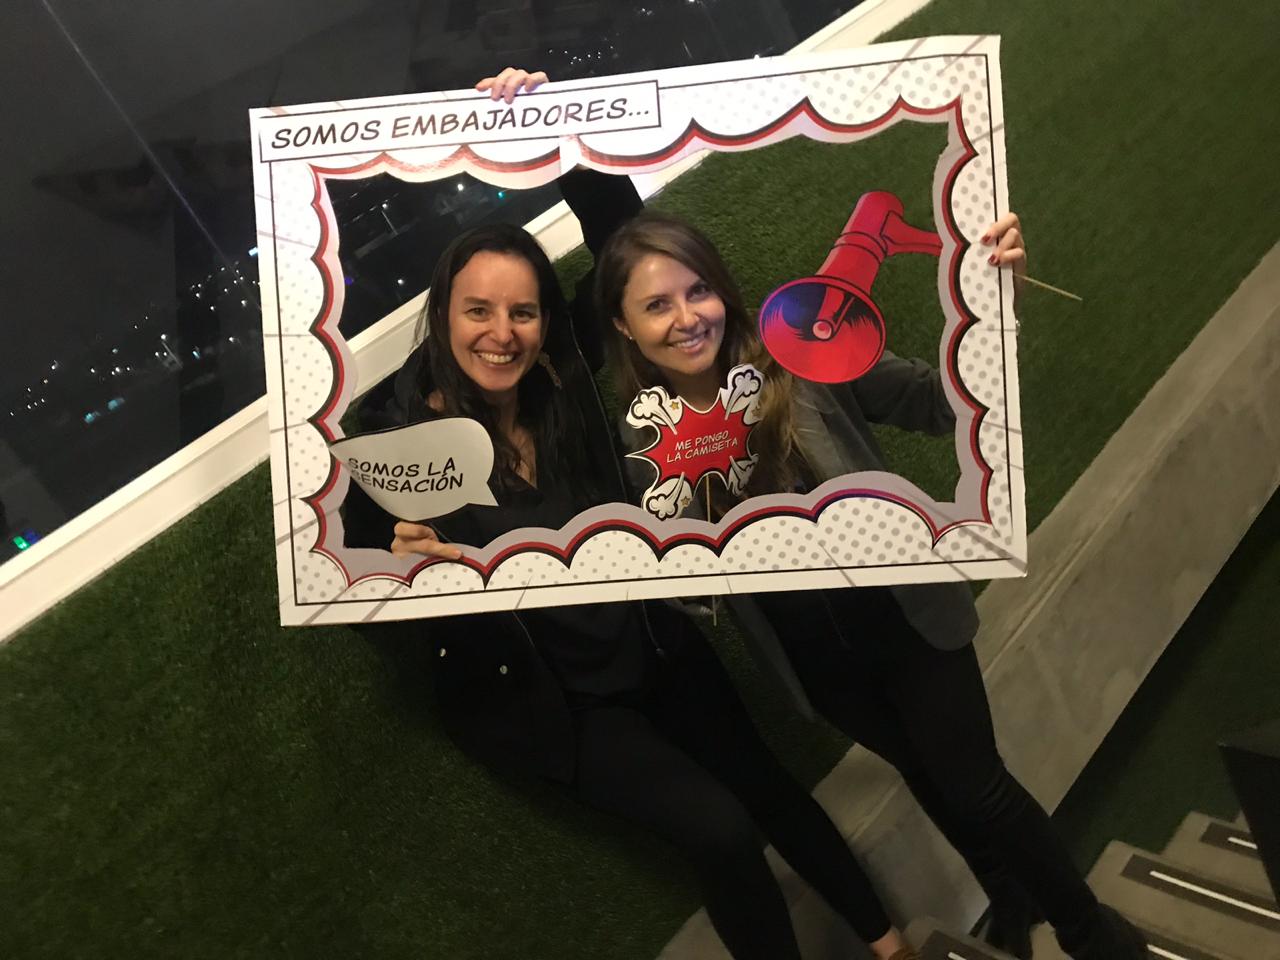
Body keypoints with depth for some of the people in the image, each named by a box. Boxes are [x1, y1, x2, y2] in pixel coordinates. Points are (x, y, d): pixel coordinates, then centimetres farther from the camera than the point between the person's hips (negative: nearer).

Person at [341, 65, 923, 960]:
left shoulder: (564, 377, -13)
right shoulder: (396, 430, -21)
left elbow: (625, 234, -9)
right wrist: (409, 567, -38)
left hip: (648, 642, 4)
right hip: (535, 691, -4)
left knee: (765, 783, 15)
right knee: (720, 828, -7)